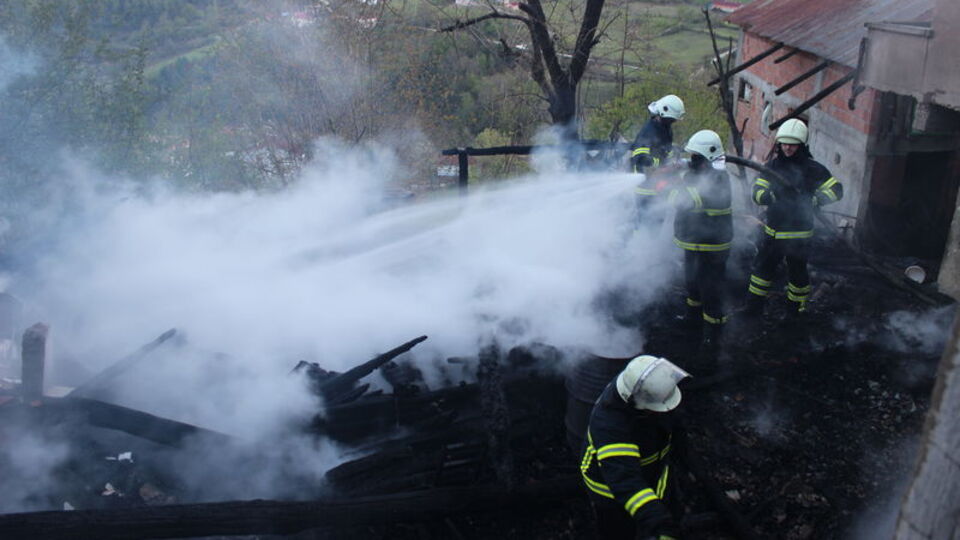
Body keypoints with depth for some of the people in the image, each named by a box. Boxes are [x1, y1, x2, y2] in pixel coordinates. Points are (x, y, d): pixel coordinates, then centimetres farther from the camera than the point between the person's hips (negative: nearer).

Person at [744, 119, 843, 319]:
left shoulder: (812, 169, -9)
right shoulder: (772, 165, 1)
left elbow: (836, 189, -10)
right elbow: (758, 193, -5)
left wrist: (813, 199, -26)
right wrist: (775, 193, -26)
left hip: (798, 235, -4)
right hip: (773, 232, 4)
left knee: (797, 272, 9)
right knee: (762, 267, 13)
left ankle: (797, 310, 29)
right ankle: (753, 308, 28)